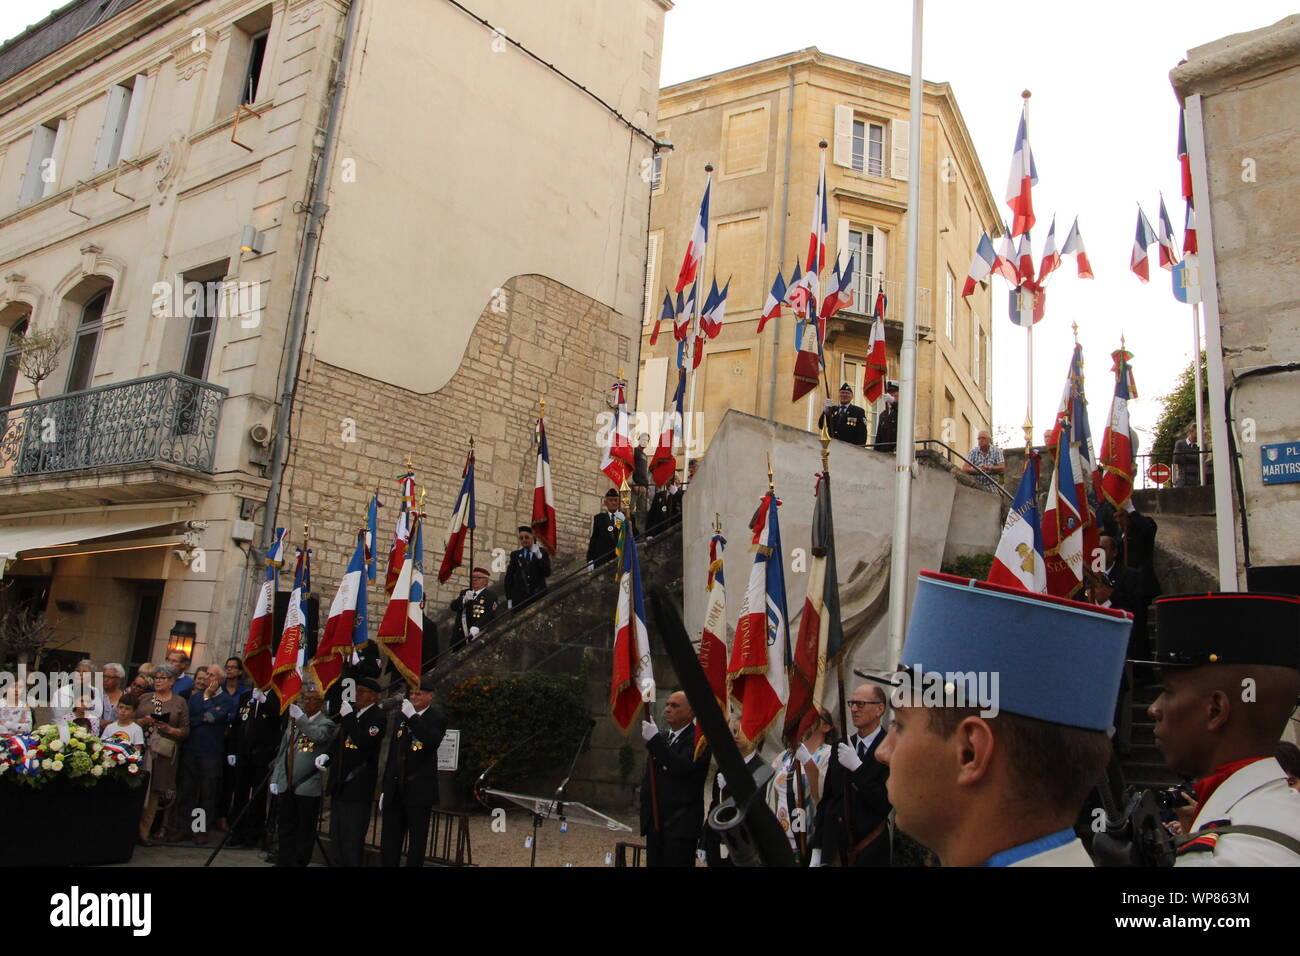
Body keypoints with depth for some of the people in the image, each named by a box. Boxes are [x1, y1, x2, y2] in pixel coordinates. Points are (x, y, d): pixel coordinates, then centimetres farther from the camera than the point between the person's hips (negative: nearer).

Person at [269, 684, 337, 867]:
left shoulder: (326, 723, -4)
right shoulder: (293, 722, 16)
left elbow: (320, 736, -29)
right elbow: (282, 753, 19)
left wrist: (301, 718, -33)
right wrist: (276, 779, 13)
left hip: (307, 787, -6)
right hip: (286, 786, 6)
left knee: (305, 830, 2)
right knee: (285, 828, 14)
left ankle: (299, 862, 12)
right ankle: (283, 861, 26)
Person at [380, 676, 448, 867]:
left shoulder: (438, 718, -5)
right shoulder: (403, 716, 12)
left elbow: (433, 741, -26)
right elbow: (392, 754, 16)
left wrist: (413, 717, -29)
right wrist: (385, 788, 16)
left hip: (419, 791, -5)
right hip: (395, 790, 5)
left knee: (417, 841, 3)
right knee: (389, 841, 8)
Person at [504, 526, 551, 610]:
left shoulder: (543, 553, 10)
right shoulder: (515, 555, 15)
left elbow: (547, 573, -2)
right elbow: (508, 578, 12)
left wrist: (539, 556, -10)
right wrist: (509, 599, 5)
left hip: (538, 596, -1)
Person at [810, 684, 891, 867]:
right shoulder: (841, 746, 6)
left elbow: (887, 803, -19)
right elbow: (825, 798, 8)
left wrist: (857, 766, -23)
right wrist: (817, 849, 6)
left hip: (871, 853, -4)